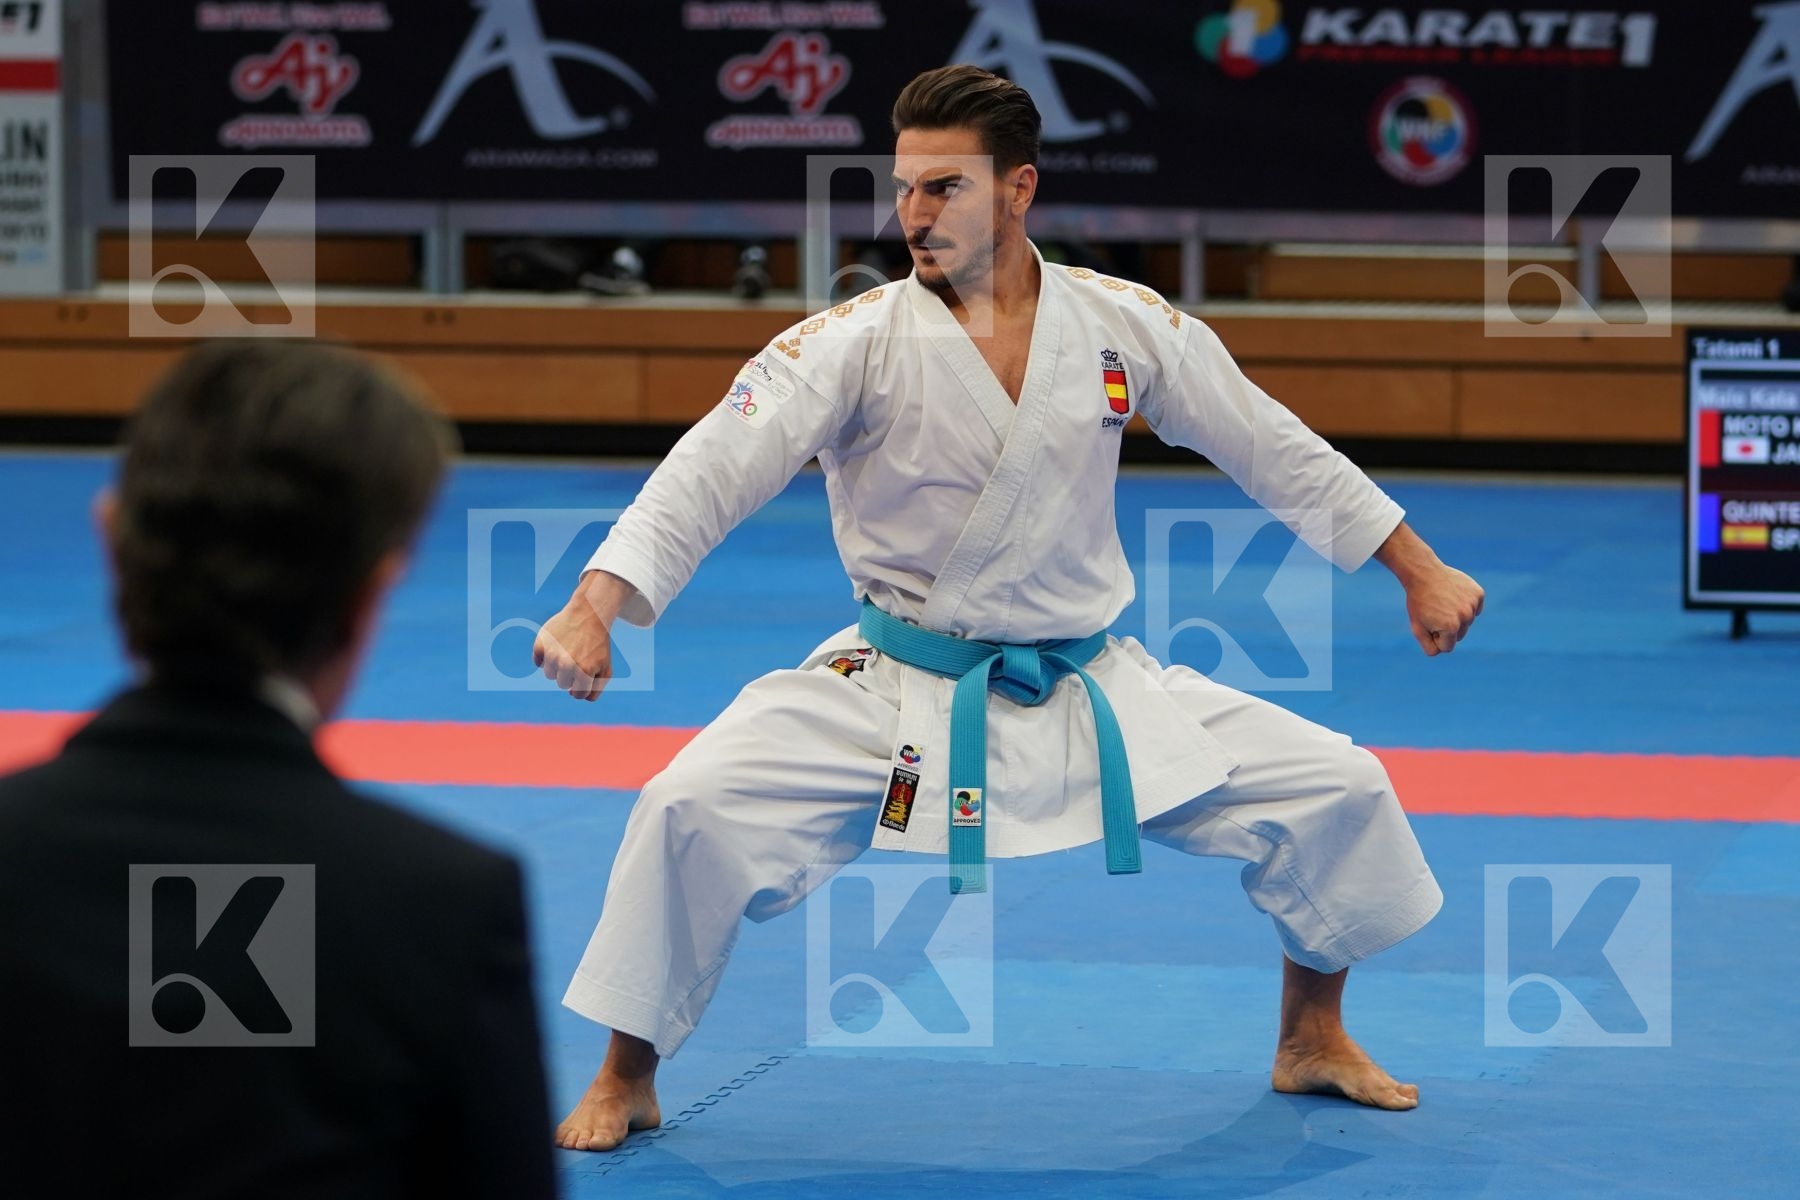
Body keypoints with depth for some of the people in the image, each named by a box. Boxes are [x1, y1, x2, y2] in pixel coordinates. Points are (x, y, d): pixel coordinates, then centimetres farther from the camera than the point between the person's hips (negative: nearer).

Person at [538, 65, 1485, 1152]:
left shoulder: (1127, 326, -5)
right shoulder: (854, 345, -14)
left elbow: (1278, 450, 6)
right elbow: (714, 472, -21)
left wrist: (1420, 570, 9)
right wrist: (593, 607, -36)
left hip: (1093, 691, 3)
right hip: (897, 693, -3)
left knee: (1335, 789, -1)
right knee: (693, 813, -23)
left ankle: (1313, 1042, 24)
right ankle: (627, 1081, -1)